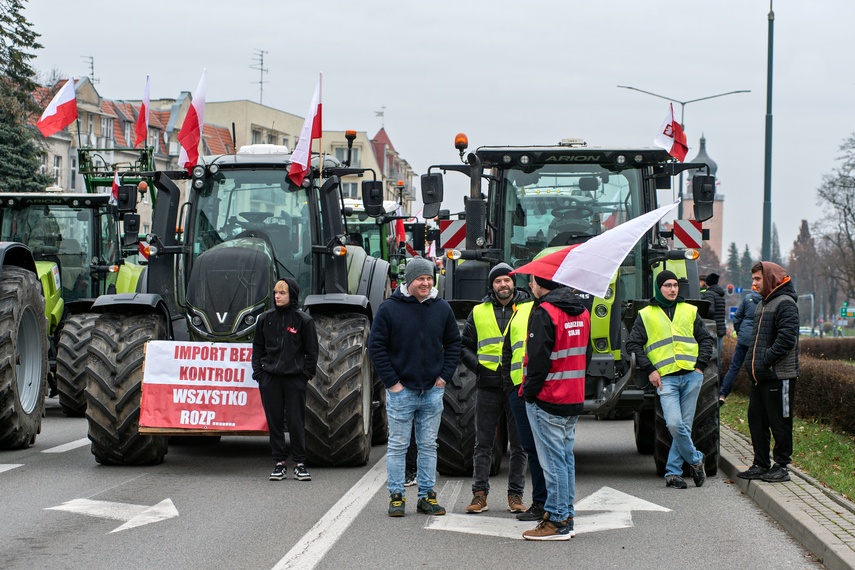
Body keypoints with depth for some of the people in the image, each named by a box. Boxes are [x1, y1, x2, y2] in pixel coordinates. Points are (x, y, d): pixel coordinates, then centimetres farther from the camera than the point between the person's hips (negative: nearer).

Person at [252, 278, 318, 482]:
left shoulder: (303, 321, 0)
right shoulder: (265, 319, 9)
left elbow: (311, 351, 4)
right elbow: (257, 347, 14)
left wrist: (307, 374, -4)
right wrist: (258, 372, 5)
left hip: (294, 379, -3)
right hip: (269, 378, 3)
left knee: (296, 421, -1)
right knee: (274, 421, 4)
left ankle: (299, 463, 6)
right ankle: (279, 462, 10)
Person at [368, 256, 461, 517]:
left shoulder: (442, 308, 4)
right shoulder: (390, 308, -7)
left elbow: (453, 344, 14)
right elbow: (376, 346, -5)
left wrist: (444, 376, 3)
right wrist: (391, 381, -9)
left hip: (433, 390, 3)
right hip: (401, 390, -3)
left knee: (429, 446, 9)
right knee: (397, 446, 2)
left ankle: (427, 496, 16)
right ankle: (396, 497, 8)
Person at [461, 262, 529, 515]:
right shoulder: (479, 312, 9)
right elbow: (465, 347, 14)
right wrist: (477, 366, -3)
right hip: (488, 387, 1)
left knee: (519, 445, 4)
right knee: (483, 444, 3)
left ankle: (515, 494, 11)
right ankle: (480, 493, 8)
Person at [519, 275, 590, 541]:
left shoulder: (544, 312, -16)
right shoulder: (581, 312, 11)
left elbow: (538, 357, -19)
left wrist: (529, 391, -9)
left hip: (547, 399, -8)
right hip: (574, 398, 8)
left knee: (553, 460, -4)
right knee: (566, 457, 14)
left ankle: (557, 521, -2)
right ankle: (566, 516, 18)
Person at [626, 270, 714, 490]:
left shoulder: (689, 311, 15)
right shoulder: (646, 315, 8)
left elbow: (706, 339, 18)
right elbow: (633, 344, 7)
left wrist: (700, 365, 4)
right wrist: (649, 370, -2)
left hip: (691, 376, 2)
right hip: (665, 378, -2)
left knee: (685, 425, 1)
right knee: (674, 424, -17)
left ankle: (673, 471, 8)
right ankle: (696, 460, 3)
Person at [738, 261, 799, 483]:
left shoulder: (785, 304, -12)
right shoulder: (763, 305, 18)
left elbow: (787, 338, -21)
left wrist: (765, 361, -20)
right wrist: (753, 363, 11)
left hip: (778, 376, -9)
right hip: (760, 376, 9)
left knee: (779, 423, -2)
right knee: (756, 420, 11)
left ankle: (781, 467, 5)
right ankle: (761, 465, 18)